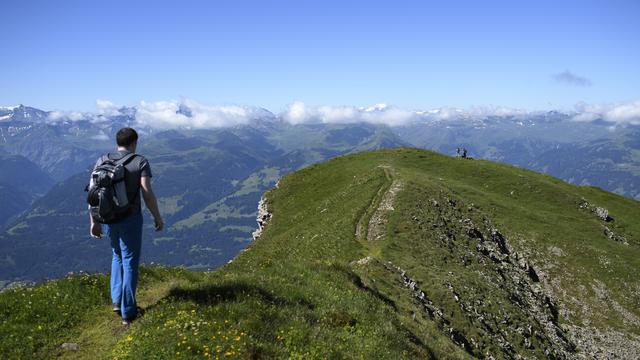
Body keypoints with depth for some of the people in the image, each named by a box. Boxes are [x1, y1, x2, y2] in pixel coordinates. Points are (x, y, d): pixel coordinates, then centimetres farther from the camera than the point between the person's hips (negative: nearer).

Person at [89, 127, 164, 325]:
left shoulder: (102, 161, 2)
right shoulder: (140, 162, -9)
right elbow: (147, 194, -16)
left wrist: (94, 222, 7)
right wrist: (158, 218, -4)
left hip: (108, 219, 4)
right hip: (130, 219, -4)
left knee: (117, 255, 26)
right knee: (130, 262, 6)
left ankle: (117, 301, 24)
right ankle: (128, 312, 12)